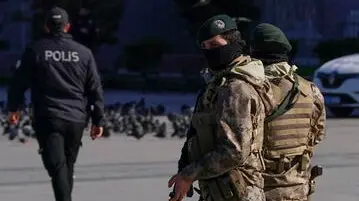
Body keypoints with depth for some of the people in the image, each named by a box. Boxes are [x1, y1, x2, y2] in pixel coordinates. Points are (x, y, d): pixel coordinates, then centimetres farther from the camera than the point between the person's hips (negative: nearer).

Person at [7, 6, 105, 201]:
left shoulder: (35, 50, -1)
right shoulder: (84, 53, 7)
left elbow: (19, 82, 2)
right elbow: (95, 89, 7)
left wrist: (14, 108, 18)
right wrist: (98, 120, 12)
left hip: (47, 119, -3)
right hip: (76, 120, 3)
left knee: (57, 166, -10)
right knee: (68, 166, 18)